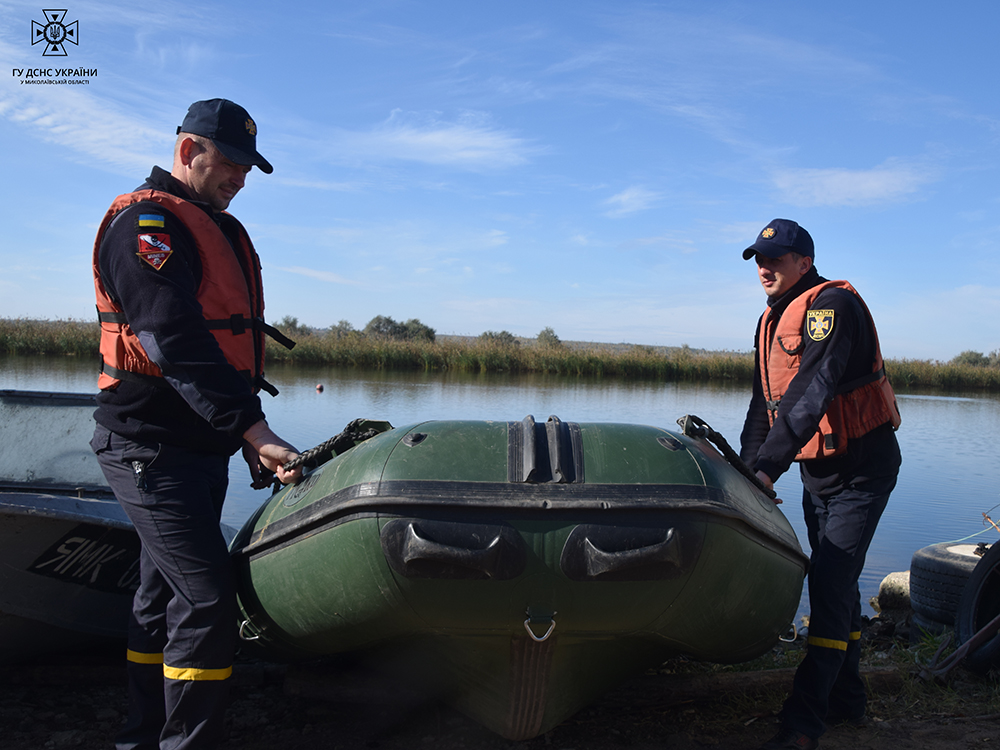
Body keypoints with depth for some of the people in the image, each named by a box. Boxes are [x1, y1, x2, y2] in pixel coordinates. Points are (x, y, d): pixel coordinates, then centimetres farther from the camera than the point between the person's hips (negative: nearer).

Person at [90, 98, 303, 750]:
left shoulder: (219, 228, 18)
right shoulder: (144, 224, -12)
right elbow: (177, 344, -25)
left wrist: (248, 436, 13)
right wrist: (252, 429, -31)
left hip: (201, 445, 10)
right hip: (152, 446, -10)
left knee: (164, 593, 16)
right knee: (207, 596, -13)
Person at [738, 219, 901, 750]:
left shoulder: (832, 304, -18)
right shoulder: (771, 322, 10)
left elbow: (811, 393, -30)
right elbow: (764, 405, 14)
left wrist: (769, 465, -36)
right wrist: (746, 467, 5)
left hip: (861, 467, -9)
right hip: (817, 468, 9)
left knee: (832, 584, -13)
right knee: (832, 583, 14)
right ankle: (845, 698, 28)